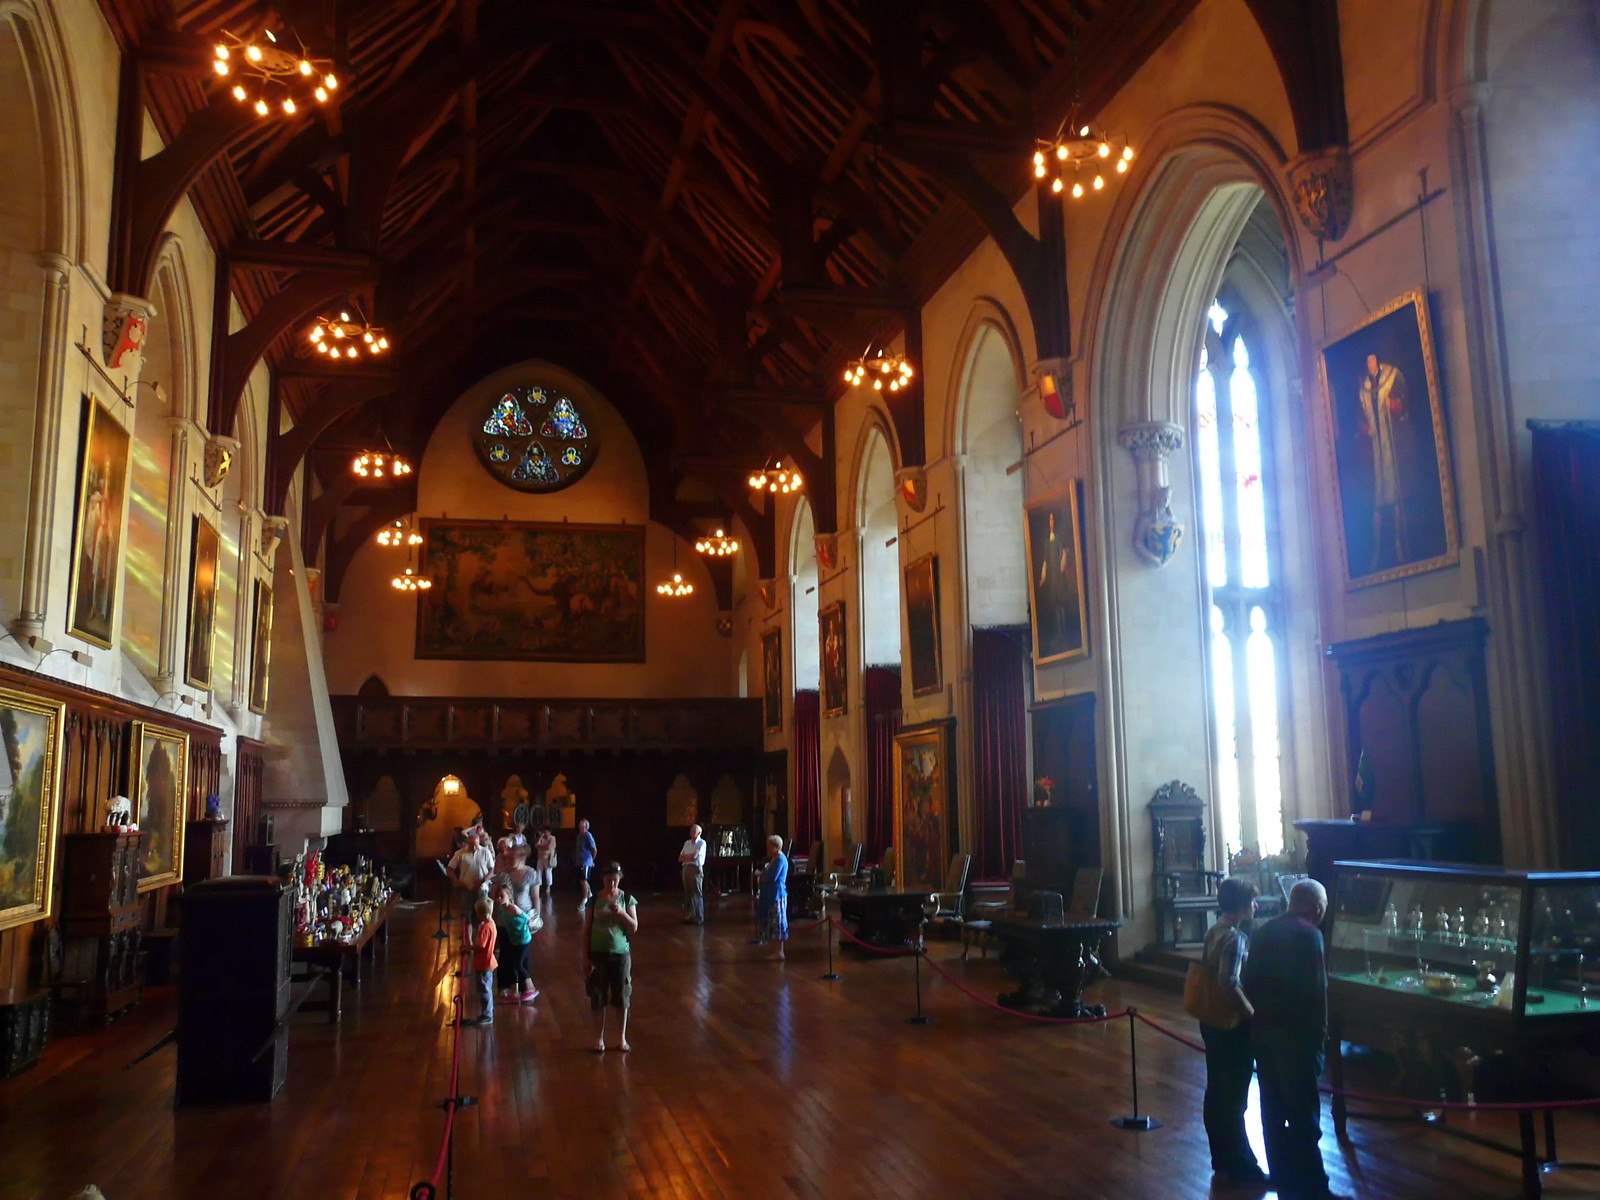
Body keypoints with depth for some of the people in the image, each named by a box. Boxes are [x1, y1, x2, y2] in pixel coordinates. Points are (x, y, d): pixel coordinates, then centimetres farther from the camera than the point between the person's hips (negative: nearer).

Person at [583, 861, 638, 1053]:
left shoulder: (627, 899, -4)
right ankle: (599, 1038, 18)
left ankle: (622, 1037, 19)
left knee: (622, 997, 6)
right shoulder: (594, 900, -4)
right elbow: (587, 930, -1)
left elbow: (634, 928, -6)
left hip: (621, 954, 0)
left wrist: (621, 912, -22)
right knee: (598, 998, 5)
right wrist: (586, 957, -4)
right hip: (598, 954, 0)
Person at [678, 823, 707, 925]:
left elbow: (694, 856, -12)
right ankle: (689, 917, 12)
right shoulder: (687, 843, 18)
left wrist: (685, 856, 4)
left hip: (696, 869, -6)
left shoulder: (702, 843, -2)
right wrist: (690, 856, -3)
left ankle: (699, 918, -2)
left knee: (697, 894, -5)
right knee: (688, 894, 7)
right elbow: (680, 858, 13)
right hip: (686, 868, 6)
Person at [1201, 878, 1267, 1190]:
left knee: (1216, 1094, 16)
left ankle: (1221, 1161, 28)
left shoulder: (1214, 932, 6)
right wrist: (1254, 1017, -19)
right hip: (1232, 1027, -9)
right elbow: (1229, 985, -29)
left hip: (1212, 1022, 9)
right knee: (1234, 1100, 3)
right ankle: (1239, 1168, 14)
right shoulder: (1234, 939, -22)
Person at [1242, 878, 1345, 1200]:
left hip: (1262, 1028, 7)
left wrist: (1260, 1013, 16)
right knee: (1303, 1112, -1)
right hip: (1294, 1032, -7)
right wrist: (1320, 1031, -8)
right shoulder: (1308, 934, -12)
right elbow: (1316, 989, -16)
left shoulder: (1264, 931, 11)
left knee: (1273, 1106, 14)